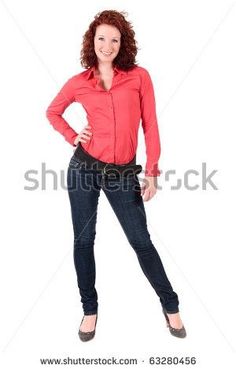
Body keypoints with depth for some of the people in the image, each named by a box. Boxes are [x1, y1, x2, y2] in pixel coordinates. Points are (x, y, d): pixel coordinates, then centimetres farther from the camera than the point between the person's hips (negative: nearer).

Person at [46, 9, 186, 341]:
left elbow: (150, 125, -1)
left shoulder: (139, 76, 0)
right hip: (85, 165, 2)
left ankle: (170, 305, 26)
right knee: (84, 241, 9)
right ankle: (90, 308, 29)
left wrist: (152, 172, -5)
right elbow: (53, 111, 19)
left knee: (141, 241, 5)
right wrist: (73, 137, 2)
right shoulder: (79, 82, 3)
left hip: (124, 171, -1)